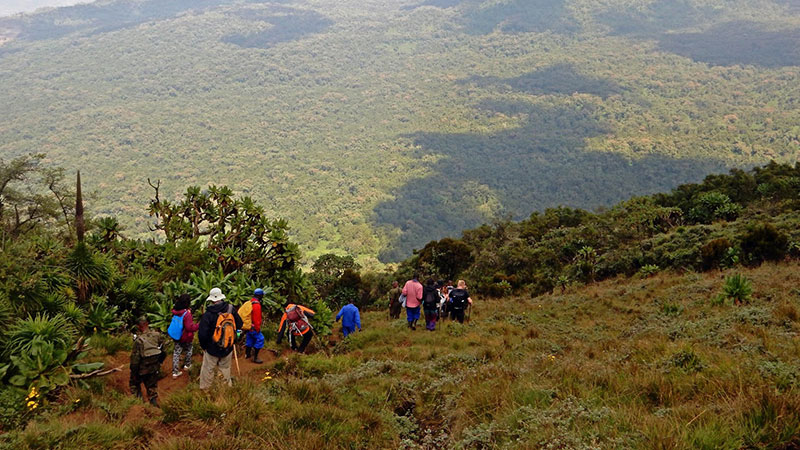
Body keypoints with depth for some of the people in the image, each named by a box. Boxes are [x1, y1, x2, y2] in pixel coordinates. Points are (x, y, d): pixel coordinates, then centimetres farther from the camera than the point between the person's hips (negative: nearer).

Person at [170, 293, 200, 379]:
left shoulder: (175, 311, -8)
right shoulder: (186, 313, -30)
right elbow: (190, 327, -28)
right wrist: (199, 325, -16)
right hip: (186, 338, -5)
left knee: (176, 352, 12)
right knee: (188, 350, 23)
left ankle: (175, 372, 16)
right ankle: (187, 365, 42)